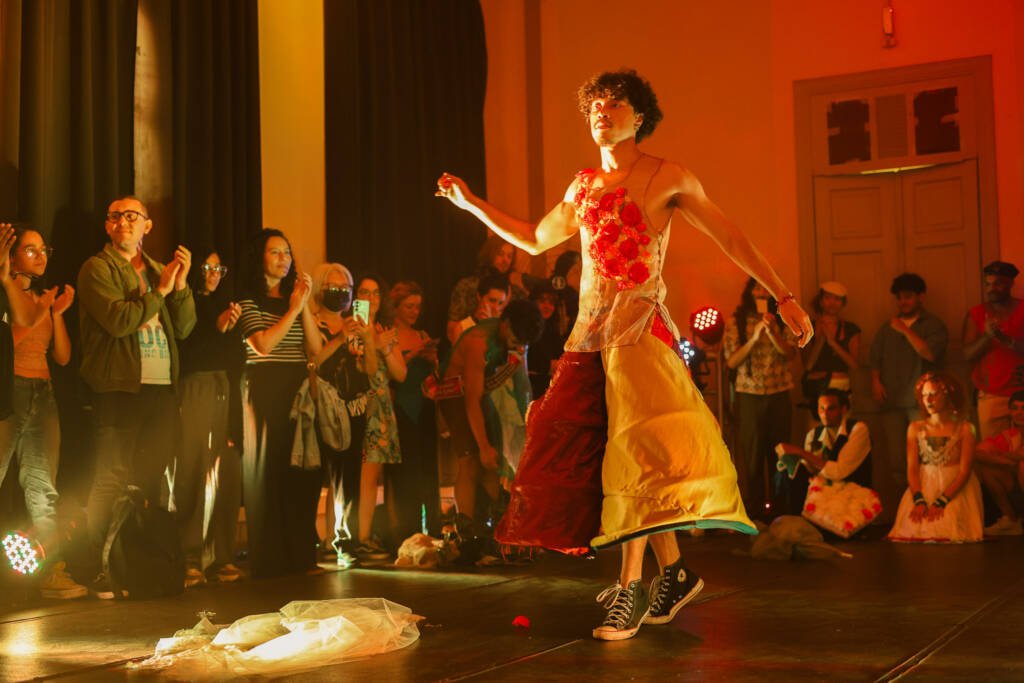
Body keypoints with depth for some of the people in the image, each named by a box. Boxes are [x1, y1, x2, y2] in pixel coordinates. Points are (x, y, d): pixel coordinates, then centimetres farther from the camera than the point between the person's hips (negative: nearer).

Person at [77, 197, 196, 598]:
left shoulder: (157, 271, 18)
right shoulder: (97, 269, 0)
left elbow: (184, 328, 11)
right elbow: (117, 320, -16)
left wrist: (180, 285, -2)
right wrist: (158, 292, -8)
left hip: (162, 387, 6)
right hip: (119, 387, -6)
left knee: (152, 479, 9)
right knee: (112, 480, -7)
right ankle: (99, 570, -2)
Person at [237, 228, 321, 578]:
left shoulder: (294, 298, 17)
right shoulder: (249, 300, 1)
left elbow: (314, 349, 5)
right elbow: (263, 344, -14)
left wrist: (304, 305, -4)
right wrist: (294, 309, -9)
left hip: (297, 391, 5)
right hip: (265, 390, -5)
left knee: (299, 472, 2)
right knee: (267, 471, -3)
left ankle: (299, 555, 9)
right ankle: (268, 559, 3)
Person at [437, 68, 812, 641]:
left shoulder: (667, 178, 3)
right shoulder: (584, 186, 18)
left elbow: (731, 237, 3)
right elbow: (535, 239, 29)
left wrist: (784, 297, -1)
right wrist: (472, 203, 25)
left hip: (640, 324, -6)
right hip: (591, 329, 6)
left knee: (635, 448, -13)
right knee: (574, 449, 2)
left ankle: (630, 585, -7)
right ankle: (675, 571, 13)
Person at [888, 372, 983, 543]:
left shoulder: (964, 428, 1)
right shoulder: (916, 428, 10)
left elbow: (965, 471, -6)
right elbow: (912, 468, 1)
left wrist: (940, 502, -18)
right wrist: (919, 501, -16)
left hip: (955, 491, -2)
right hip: (923, 489, 2)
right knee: (913, 528, -24)